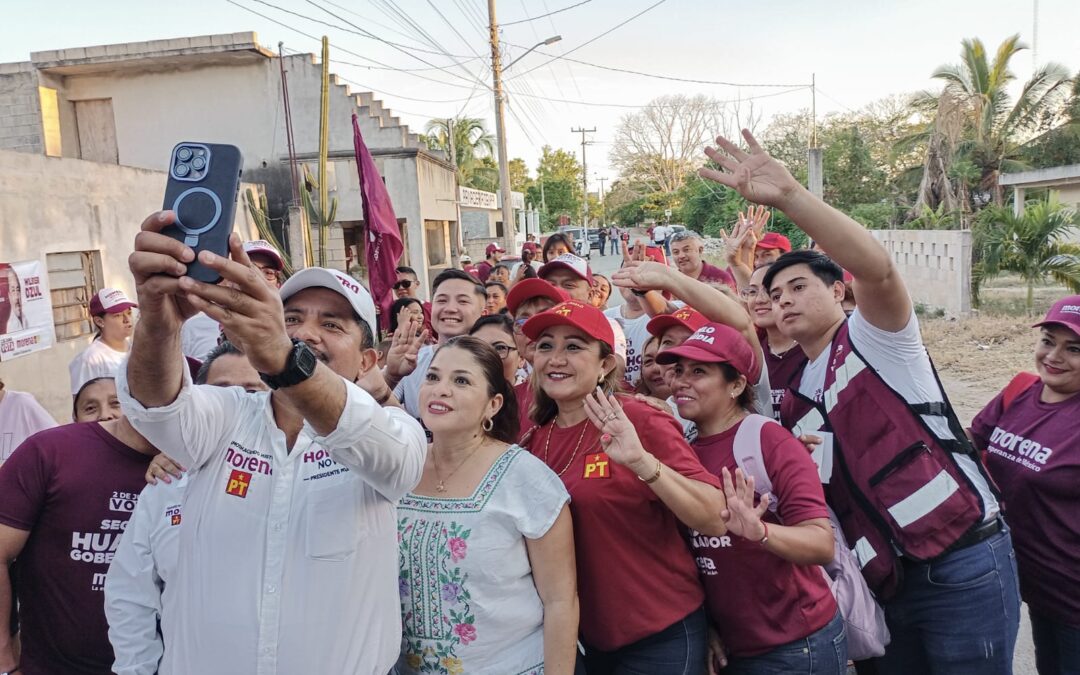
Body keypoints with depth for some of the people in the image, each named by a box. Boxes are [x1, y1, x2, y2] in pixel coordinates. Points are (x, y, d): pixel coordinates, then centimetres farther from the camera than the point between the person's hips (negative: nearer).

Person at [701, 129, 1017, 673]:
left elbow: (879, 270, -27)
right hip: (888, 583, 6)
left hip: (964, 565, -6)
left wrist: (788, 194, -35)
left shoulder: (874, 336, -4)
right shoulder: (793, 399, 12)